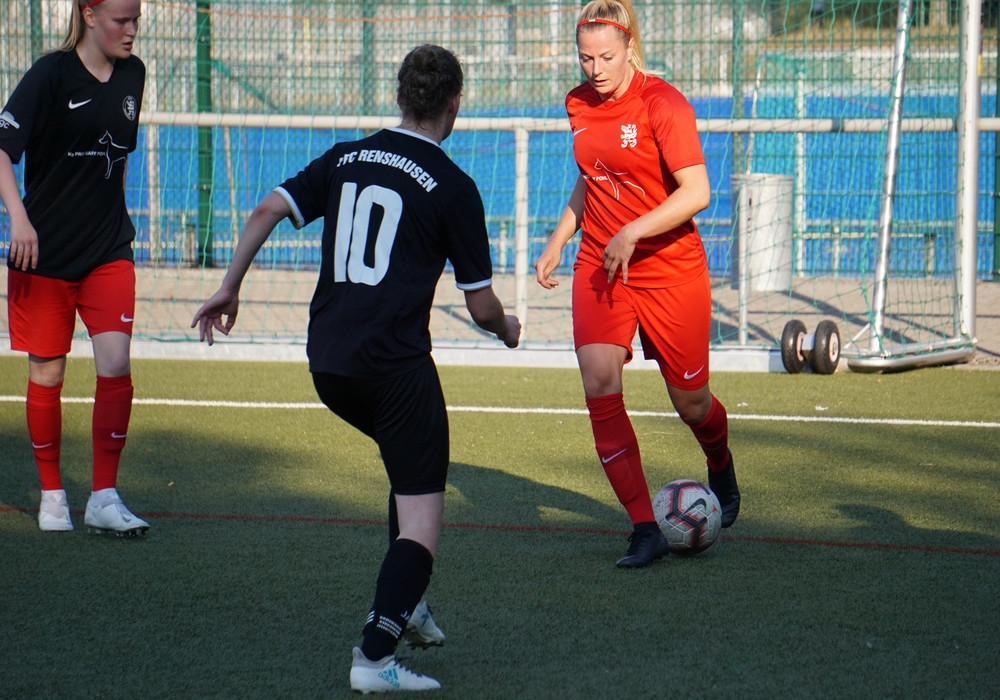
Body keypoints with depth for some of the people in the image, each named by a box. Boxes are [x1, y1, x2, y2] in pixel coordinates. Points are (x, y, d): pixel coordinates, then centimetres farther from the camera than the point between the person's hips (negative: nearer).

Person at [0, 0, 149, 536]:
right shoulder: (51, 75, -11)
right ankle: (52, 494, 21)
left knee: (115, 363, -11)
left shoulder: (132, 75, 7)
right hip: (44, 251, -4)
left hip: (109, 252, 4)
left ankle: (104, 499, -4)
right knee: (47, 374, 5)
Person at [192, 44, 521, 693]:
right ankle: (376, 658, -16)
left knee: (414, 462, 30)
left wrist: (230, 287, 13)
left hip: (327, 362, 7)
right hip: (396, 365, -6)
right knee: (423, 510, -3)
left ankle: (406, 599, 26)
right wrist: (507, 329, 22)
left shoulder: (347, 158, 11)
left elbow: (268, 209, 4)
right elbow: (481, 305, 0)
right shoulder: (453, 188, -3)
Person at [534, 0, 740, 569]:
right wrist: (558, 240, 16)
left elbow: (696, 191, -23)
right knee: (600, 383, -17)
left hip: (671, 267, -4)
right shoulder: (579, 105, 5)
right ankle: (646, 528, -15)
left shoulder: (662, 105, -15)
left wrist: (633, 232, -29)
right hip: (599, 266, 5)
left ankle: (722, 469, 45)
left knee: (691, 402, 8)